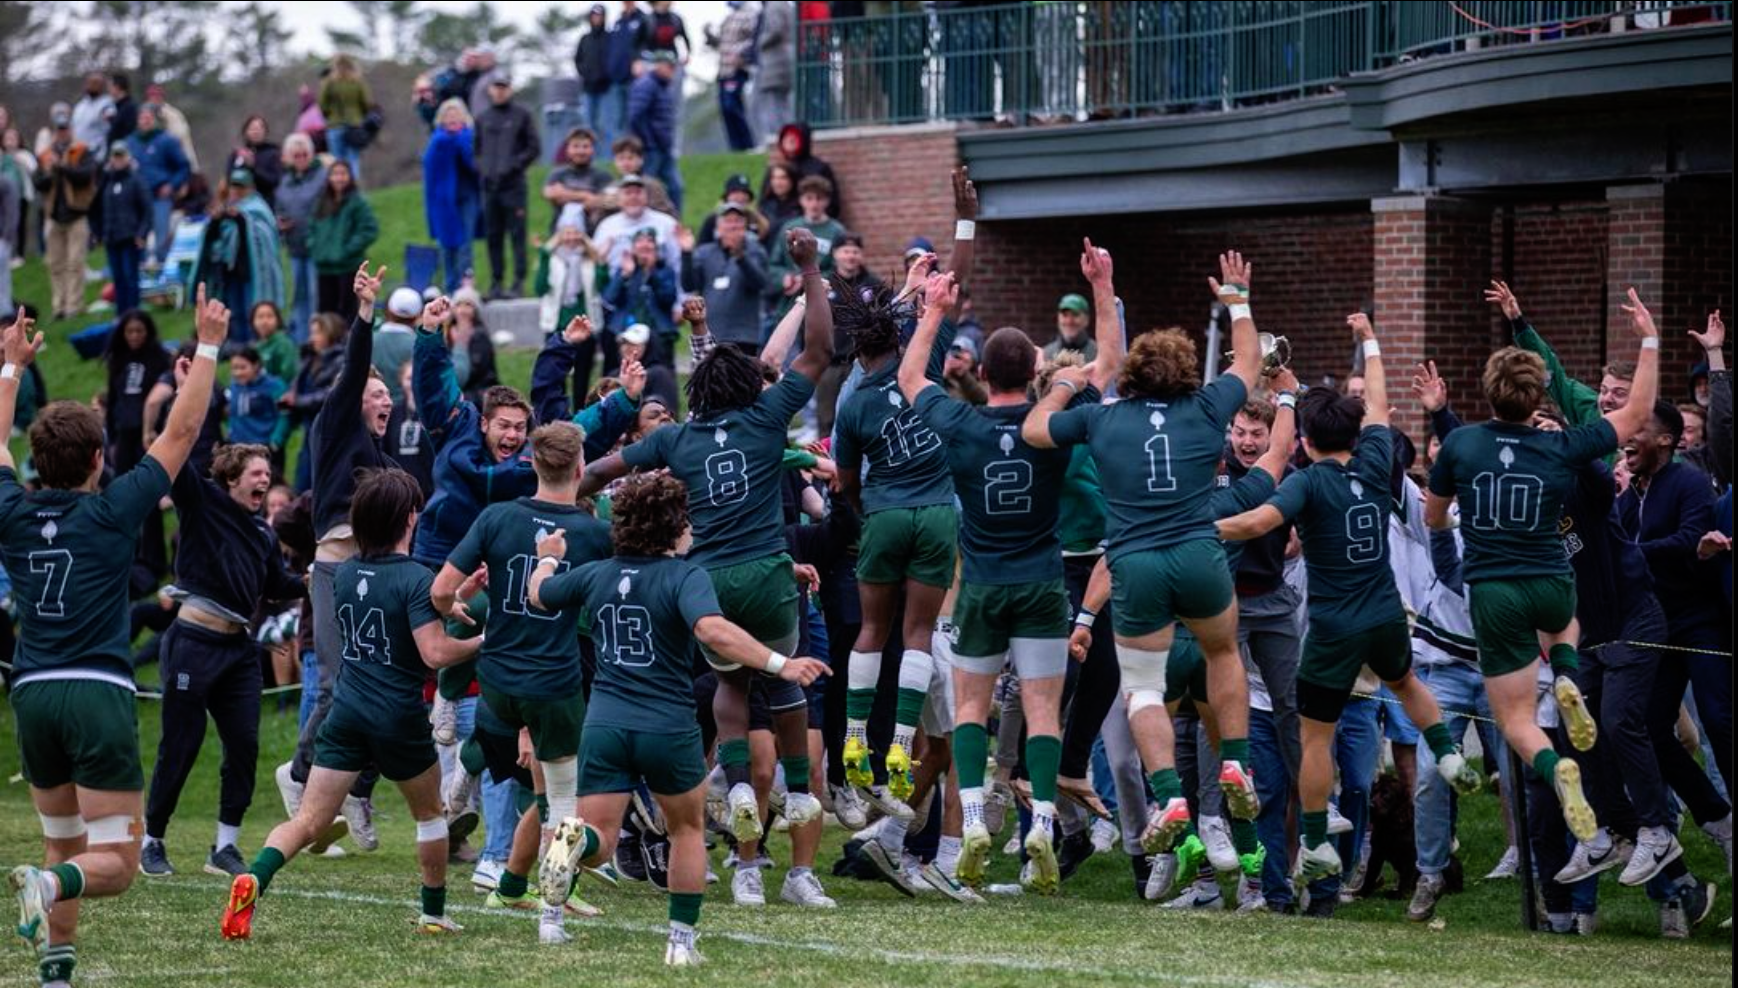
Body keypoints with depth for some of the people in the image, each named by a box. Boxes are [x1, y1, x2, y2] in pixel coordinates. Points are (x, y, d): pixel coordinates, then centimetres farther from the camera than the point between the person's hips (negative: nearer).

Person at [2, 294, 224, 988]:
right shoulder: (110, 513, -5)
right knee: (115, 861, -4)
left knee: (63, 845, 18)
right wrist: (207, 345, 6)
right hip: (99, 695, -5)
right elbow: (181, 432, 0)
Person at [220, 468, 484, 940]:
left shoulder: (345, 574, 6)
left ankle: (253, 879, -27)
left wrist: (444, 606, 24)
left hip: (346, 711, 4)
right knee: (429, 813, 22)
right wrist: (480, 643, -5)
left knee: (308, 820, -2)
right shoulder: (416, 579, -14)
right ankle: (434, 914, 29)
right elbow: (434, 653, -21)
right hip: (399, 718, -4)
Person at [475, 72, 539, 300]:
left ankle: (518, 282, -7)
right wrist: (480, 168, 1)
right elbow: (476, 149, 20)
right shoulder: (482, 118, 15)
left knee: (517, 234, -6)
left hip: (513, 184, -4)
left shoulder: (522, 115, 4)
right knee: (493, 236, 5)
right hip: (489, 184, 4)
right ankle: (496, 282, 10)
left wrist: (514, 166, -11)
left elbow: (533, 148, 1)